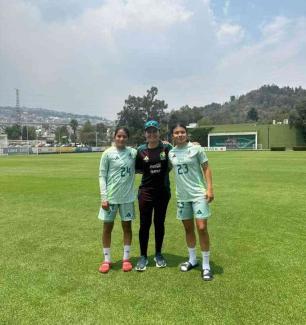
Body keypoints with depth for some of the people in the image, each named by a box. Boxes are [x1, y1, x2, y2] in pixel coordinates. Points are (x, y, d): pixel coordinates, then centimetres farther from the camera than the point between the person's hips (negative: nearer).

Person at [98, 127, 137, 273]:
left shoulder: (133, 152, 2)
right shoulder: (107, 153, -5)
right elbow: (102, 176, -4)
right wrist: (103, 197, -11)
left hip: (127, 196, 2)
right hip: (111, 196, -2)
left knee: (127, 226, 10)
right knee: (107, 227, 7)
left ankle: (126, 258, 25)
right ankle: (106, 260, 23)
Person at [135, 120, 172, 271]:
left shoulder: (167, 147, -4)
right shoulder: (141, 150, -2)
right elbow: (137, 169, 7)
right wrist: (148, 170, -9)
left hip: (163, 192, 0)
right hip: (146, 192, 0)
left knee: (159, 223, 12)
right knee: (145, 224, 5)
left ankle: (158, 254, 29)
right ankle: (143, 256, 21)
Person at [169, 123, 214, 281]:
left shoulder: (196, 148, -6)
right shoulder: (171, 153, 5)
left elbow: (206, 169, -5)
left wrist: (209, 188, -11)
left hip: (199, 194, -4)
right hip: (182, 196, 4)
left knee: (202, 228, -7)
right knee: (188, 228, 14)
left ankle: (206, 265, 8)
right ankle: (192, 260, 31)